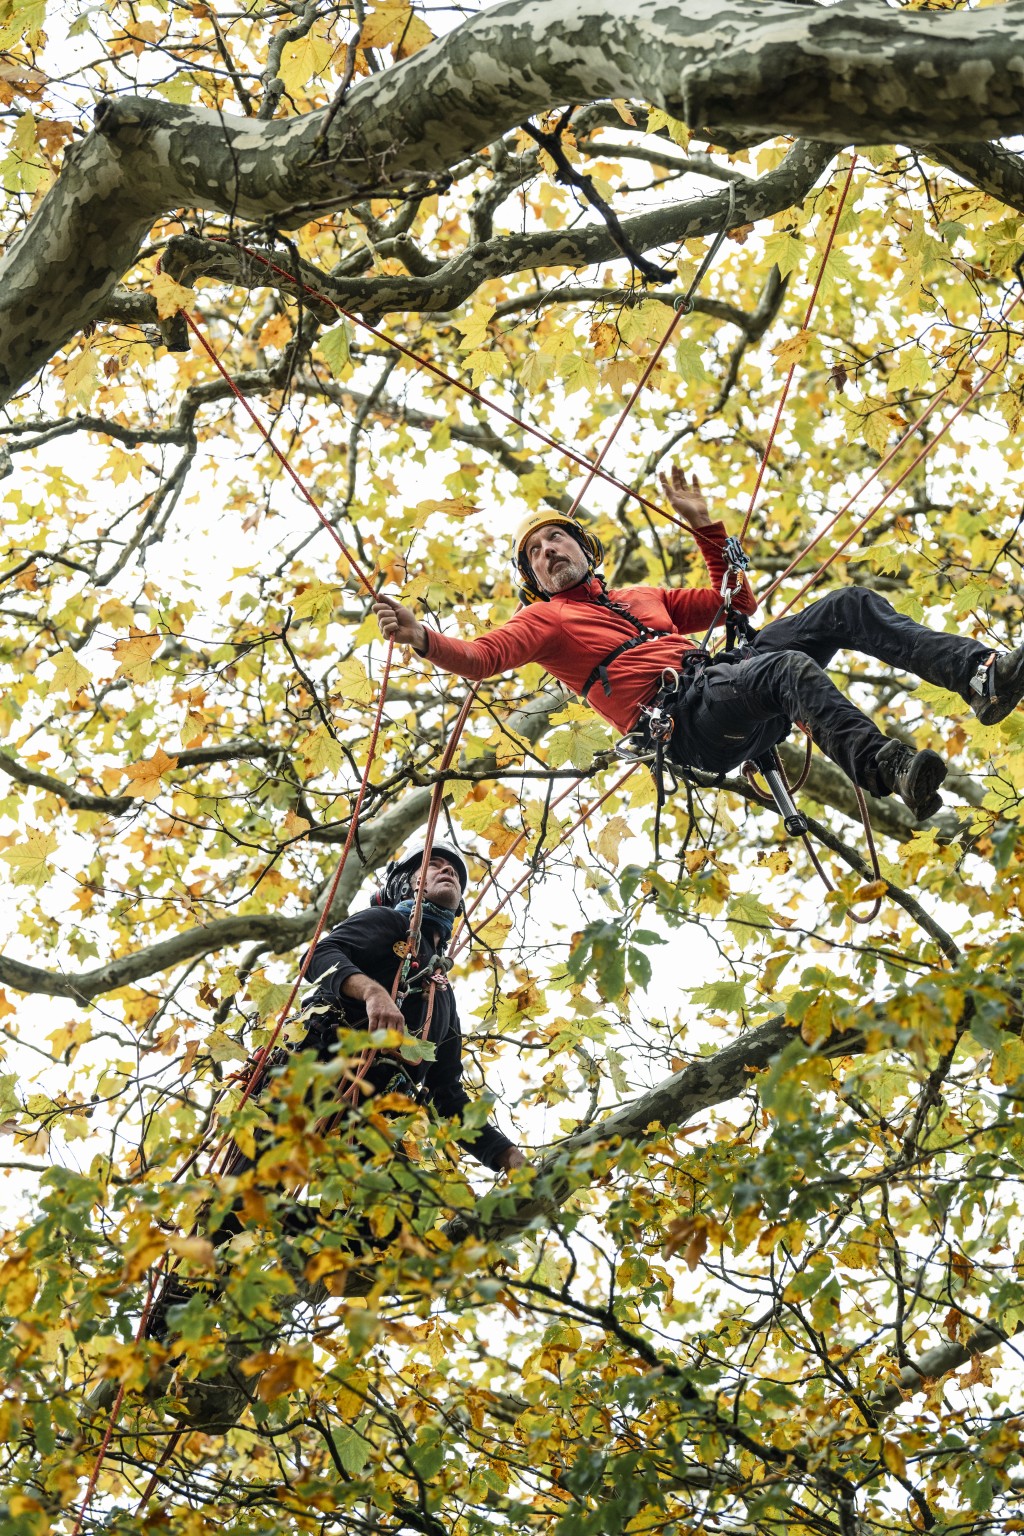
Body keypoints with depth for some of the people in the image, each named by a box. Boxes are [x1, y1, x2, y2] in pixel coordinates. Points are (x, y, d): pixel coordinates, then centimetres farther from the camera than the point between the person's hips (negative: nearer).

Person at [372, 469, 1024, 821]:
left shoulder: (646, 597, 35)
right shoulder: (544, 619, 18)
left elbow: (736, 601, 37)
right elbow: (481, 656, -1)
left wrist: (703, 523, 30)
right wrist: (424, 638, -20)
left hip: (726, 679, 7)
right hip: (681, 720, -7)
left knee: (850, 606, -6)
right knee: (789, 667, -37)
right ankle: (886, 767, -56)